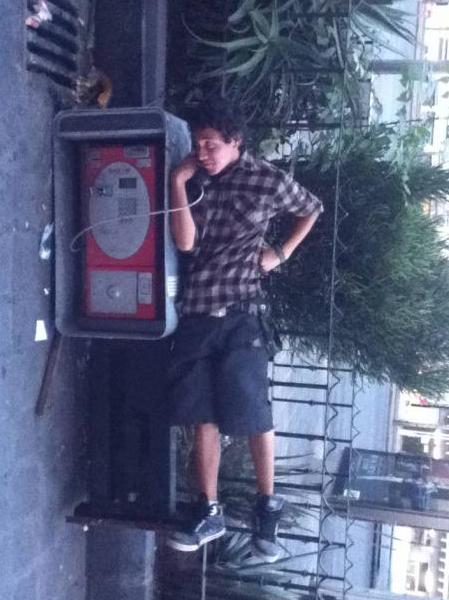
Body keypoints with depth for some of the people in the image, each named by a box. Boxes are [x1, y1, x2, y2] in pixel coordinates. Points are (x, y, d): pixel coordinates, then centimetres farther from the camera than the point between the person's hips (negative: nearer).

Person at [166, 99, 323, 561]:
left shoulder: (269, 181, -4)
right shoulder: (195, 181, 5)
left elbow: (312, 209, 15)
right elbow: (184, 242, -7)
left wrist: (282, 253, 7)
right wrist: (178, 182, -10)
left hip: (240, 315, -3)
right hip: (195, 313, 4)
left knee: (254, 417, 4)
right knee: (203, 417, 9)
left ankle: (267, 508, 24)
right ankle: (209, 513, 23)